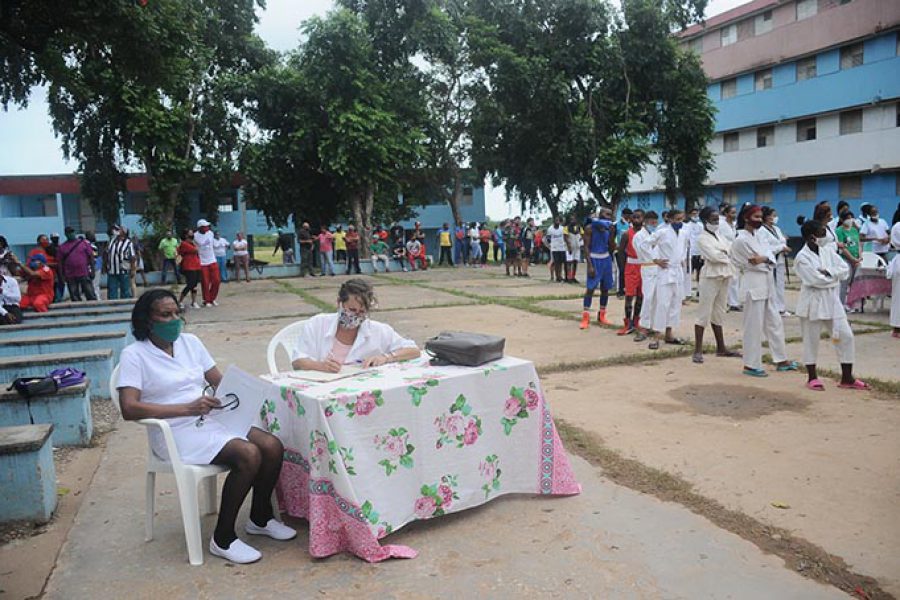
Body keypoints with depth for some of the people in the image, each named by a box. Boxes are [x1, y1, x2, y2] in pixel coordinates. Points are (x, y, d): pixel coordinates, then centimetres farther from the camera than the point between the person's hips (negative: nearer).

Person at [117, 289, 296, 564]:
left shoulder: (190, 342, 12)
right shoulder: (134, 355, -6)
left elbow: (220, 382, 14)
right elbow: (129, 409, -18)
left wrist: (239, 394, -10)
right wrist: (187, 409, -25)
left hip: (212, 419, 6)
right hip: (176, 432, -6)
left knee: (273, 446, -14)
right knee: (249, 455, -27)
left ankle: (260, 518, 10)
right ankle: (223, 539, -10)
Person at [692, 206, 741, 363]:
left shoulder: (719, 236, 17)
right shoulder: (702, 238, -7)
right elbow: (713, 256, -18)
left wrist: (723, 253, -10)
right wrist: (727, 254, -3)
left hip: (724, 277, 7)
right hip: (710, 277, -7)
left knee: (719, 313, 13)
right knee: (704, 313, -5)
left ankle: (721, 347, 19)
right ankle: (698, 350, -2)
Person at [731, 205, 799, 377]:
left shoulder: (757, 235, 11)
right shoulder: (741, 240, -14)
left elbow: (771, 256, -1)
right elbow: (754, 264, -13)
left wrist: (764, 259, -18)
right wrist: (767, 260, -1)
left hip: (767, 284, 9)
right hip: (754, 285, -9)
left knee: (775, 322, 16)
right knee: (754, 326, -3)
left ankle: (782, 360, 27)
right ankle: (750, 365, 7)